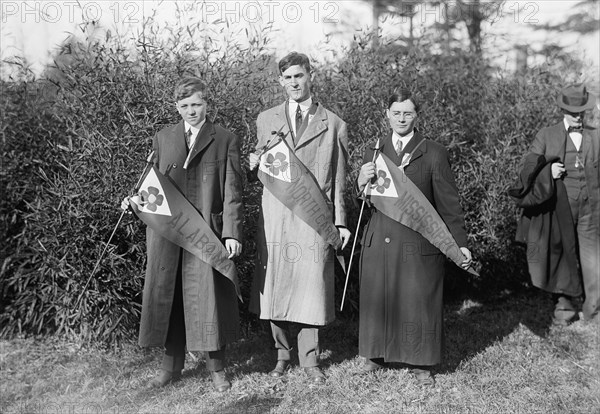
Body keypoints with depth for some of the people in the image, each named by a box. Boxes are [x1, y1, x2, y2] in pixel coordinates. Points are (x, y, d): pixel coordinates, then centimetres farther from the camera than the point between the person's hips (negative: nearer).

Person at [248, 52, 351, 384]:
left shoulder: (333, 124, 9)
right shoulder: (266, 120, 13)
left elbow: (339, 178, 9)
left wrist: (340, 221, 4)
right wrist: (255, 165, -3)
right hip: (275, 214, 2)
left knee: (311, 285, -2)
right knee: (275, 284, 5)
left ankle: (309, 359, 12)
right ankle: (282, 353, 21)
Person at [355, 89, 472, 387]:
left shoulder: (434, 154, -1)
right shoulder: (374, 153, 9)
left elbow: (448, 202, -1)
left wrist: (460, 243, -4)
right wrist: (361, 183, -11)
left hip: (418, 244, -3)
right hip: (379, 242, 3)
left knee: (418, 303, 4)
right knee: (376, 300, 11)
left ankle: (420, 364, 21)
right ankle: (376, 356, 29)